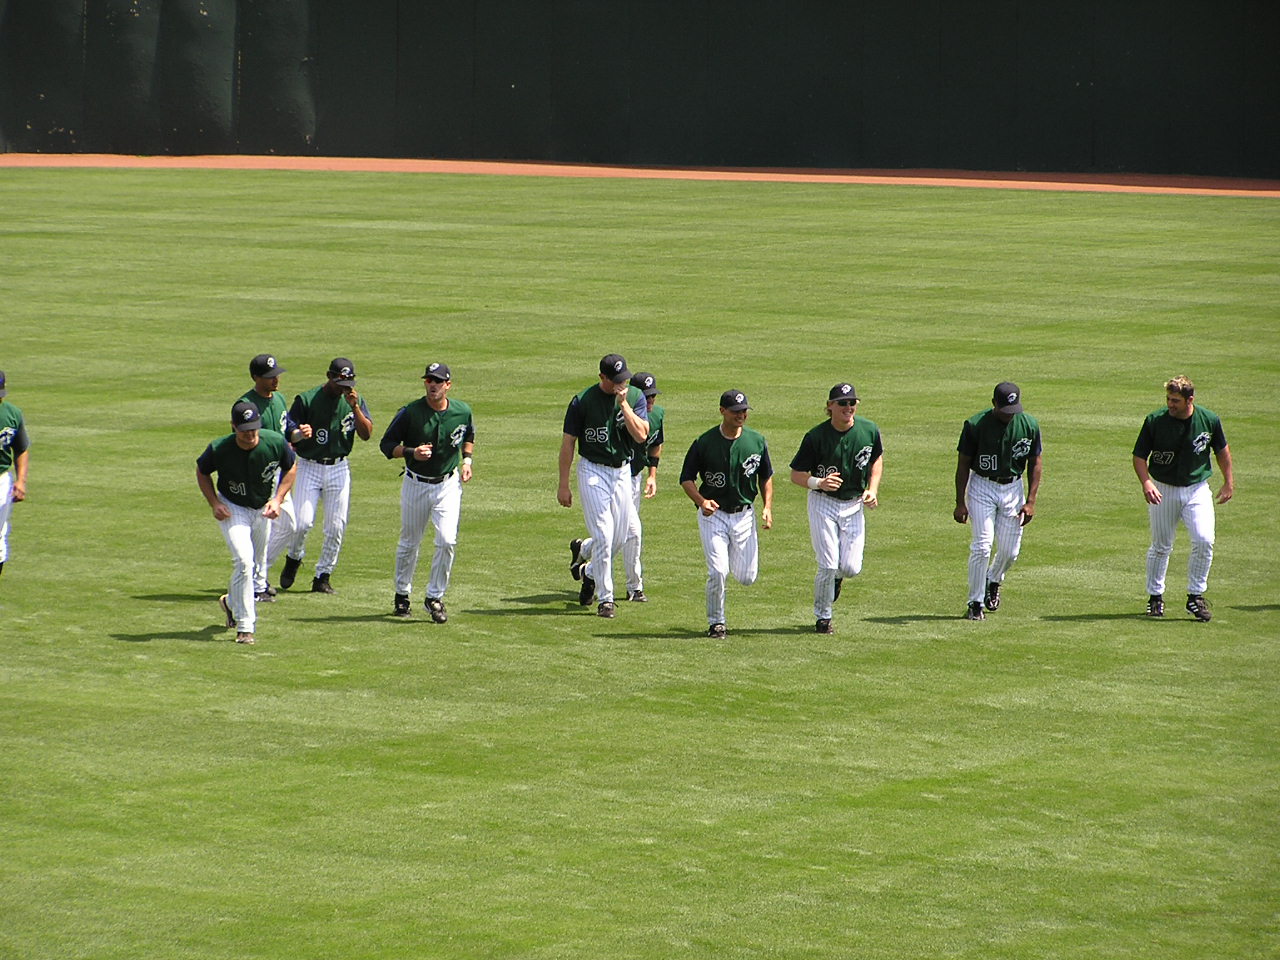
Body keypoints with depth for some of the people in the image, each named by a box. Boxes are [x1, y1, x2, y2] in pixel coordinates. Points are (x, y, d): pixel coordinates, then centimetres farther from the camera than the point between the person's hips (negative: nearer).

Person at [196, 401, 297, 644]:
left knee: (255, 560, 20)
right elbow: (201, 472, -4)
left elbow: (291, 468, -1)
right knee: (243, 560, -21)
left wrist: (277, 499, -12)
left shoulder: (275, 443, -21)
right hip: (232, 509, -4)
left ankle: (232, 601, 50)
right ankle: (244, 627, -15)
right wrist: (214, 503, -15)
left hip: (263, 509, 4)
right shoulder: (218, 450, -25)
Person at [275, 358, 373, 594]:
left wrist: (354, 407, -17)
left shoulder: (355, 401, 4)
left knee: (336, 526, 0)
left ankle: (323, 576, 12)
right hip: (309, 467, -3)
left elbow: (367, 434, -5)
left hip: (339, 469, 3)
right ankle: (293, 559, 17)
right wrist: (299, 434, -27)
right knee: (302, 521, -13)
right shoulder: (306, 400, -7)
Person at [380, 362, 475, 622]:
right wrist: (411, 452, -23)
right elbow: (387, 444, -6)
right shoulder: (410, 412, -13)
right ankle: (402, 594, 30)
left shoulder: (463, 412, -4)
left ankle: (435, 596, 1)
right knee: (409, 542, 10)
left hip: (448, 485, 1)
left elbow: (469, 436, 18)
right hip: (415, 485, -1)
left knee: (447, 540, -13)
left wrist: (466, 460, 2)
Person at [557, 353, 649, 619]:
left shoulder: (635, 396, 0)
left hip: (622, 472, 4)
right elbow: (568, 442, -4)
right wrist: (563, 485, -6)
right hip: (594, 472, -4)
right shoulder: (583, 401, -9)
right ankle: (605, 598, 0)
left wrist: (623, 403, -18)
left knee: (619, 537, 11)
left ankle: (591, 573, 39)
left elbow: (641, 435, -11)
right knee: (603, 537, -9)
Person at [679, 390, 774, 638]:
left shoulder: (756, 441, 0)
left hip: (744, 514, 3)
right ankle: (716, 623, 7)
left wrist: (767, 507, 0)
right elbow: (686, 478, -2)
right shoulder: (704, 443, -9)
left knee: (746, 577, 4)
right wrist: (701, 500, -20)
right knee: (718, 572, -14)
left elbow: (766, 477, 13)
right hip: (713, 515, -3)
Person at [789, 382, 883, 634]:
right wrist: (819, 483, -28)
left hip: (854, 505, 3)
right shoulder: (816, 436, -16)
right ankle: (823, 618, 13)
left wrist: (872, 490, -1)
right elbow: (796, 475, -8)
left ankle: (836, 576, 36)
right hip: (823, 504, -3)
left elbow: (877, 460, 13)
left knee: (851, 568, -3)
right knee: (828, 565, -8)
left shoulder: (869, 431, -6)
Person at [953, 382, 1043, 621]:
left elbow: (1035, 463, 3)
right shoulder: (975, 425, -14)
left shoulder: (1029, 425, -7)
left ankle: (993, 582, 36)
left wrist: (1030, 501, -3)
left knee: (1010, 551, 4)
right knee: (982, 546, -12)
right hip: (982, 487, -3)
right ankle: (975, 603, -1)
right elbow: (963, 464, -5)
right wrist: (960, 503, -7)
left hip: (1013, 487, 3)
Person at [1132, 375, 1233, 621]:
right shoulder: (1155, 421, -12)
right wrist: (1146, 483, -22)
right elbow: (1139, 456, -5)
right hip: (1163, 490, -1)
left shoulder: (1209, 420, -8)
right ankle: (1155, 596, 23)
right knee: (1161, 546, 6)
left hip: (1197, 488, 1)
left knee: (1204, 540, -14)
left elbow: (1222, 450, 11)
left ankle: (1195, 596, -2)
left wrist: (1229, 482, 13)